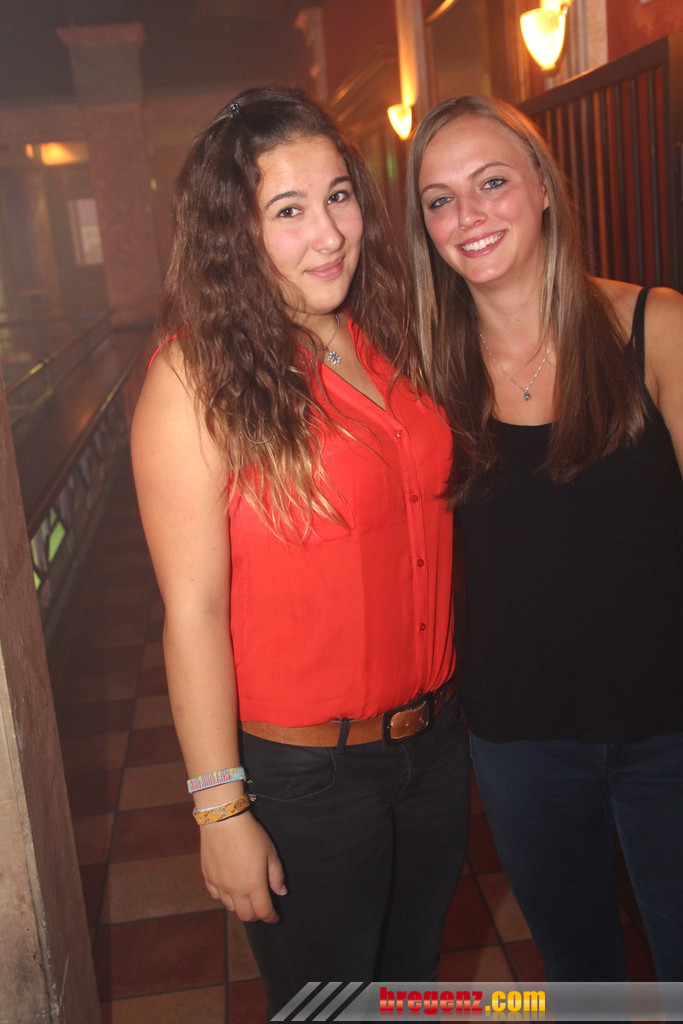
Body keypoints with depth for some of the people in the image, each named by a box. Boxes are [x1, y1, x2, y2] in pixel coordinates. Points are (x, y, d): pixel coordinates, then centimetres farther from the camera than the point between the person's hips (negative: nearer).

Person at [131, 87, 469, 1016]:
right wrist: (221, 809, -15)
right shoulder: (199, 374, -17)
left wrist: (455, 702, 8)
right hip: (301, 775, -5)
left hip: (435, 740, 6)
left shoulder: (387, 339, 2)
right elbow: (193, 608, -18)